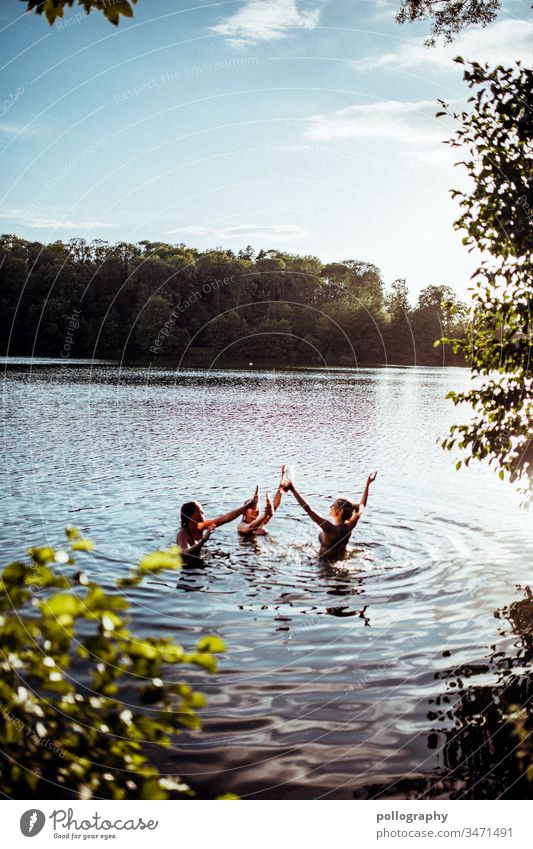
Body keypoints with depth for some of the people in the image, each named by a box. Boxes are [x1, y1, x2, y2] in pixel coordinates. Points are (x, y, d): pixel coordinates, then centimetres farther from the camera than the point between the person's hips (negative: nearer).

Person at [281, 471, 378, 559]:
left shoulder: (331, 528, -29)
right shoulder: (349, 527, -10)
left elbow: (309, 510, -35)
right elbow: (361, 506, 6)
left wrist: (293, 489, -37)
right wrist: (367, 485, 15)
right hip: (340, 561, 7)